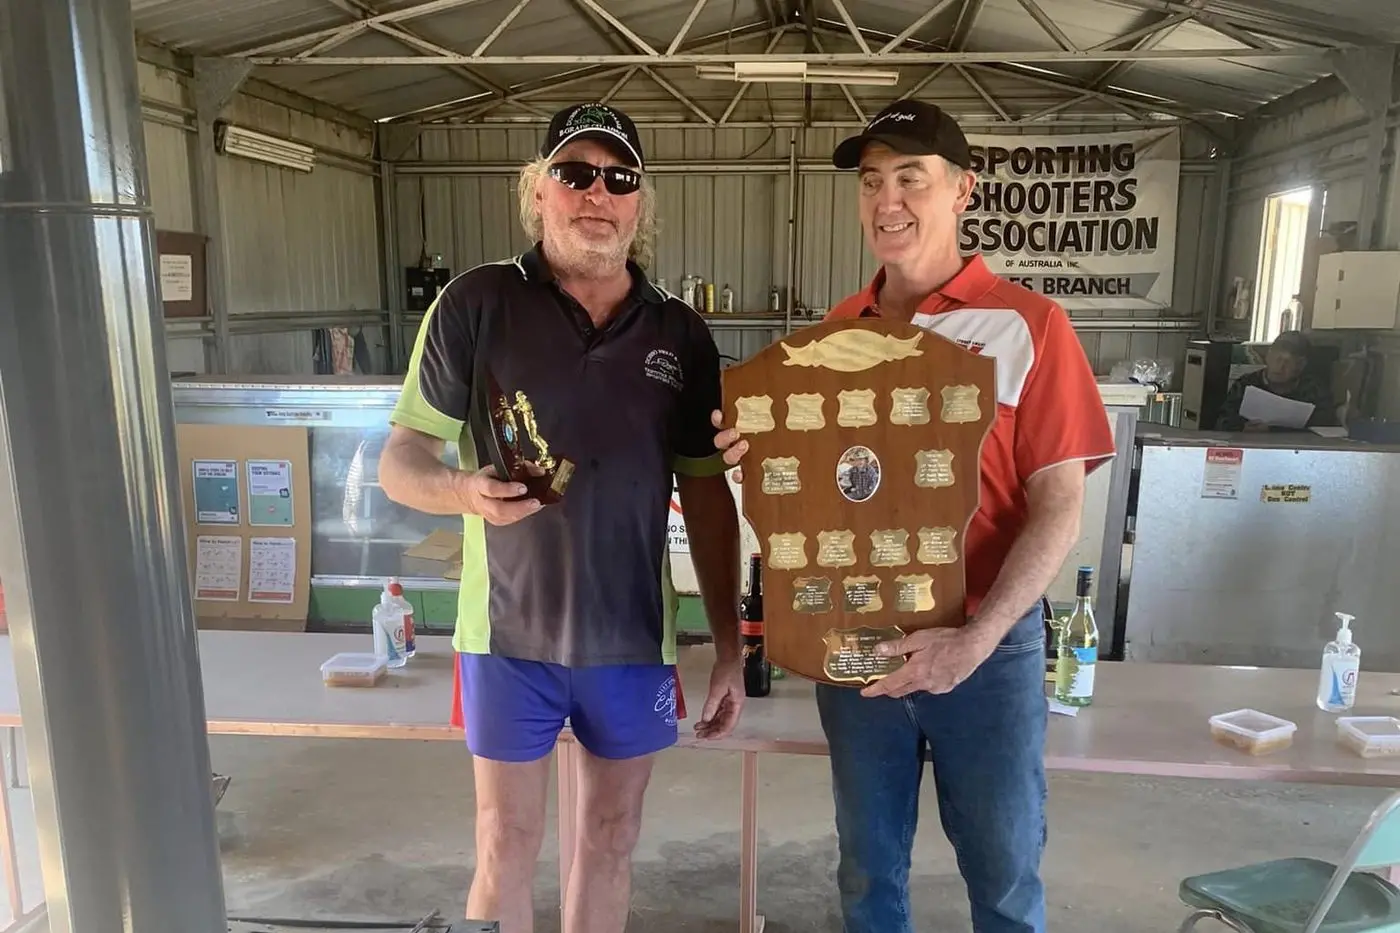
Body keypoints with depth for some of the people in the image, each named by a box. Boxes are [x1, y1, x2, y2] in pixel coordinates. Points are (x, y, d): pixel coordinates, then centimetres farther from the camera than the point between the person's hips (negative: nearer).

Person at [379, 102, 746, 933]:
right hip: (509, 633, -2)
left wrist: (730, 646, 1)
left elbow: (708, 495, 3)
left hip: (633, 637, 2)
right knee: (506, 848, 11)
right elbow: (400, 461, -4)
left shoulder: (683, 334, 1)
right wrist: (463, 490, -27)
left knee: (611, 839, 17)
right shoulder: (476, 303, -6)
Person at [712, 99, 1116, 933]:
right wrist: (757, 453, -13)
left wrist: (975, 638, -22)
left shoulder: (1027, 326, -8)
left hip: (989, 648, -3)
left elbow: (1058, 510, -11)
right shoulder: (834, 332, 4)